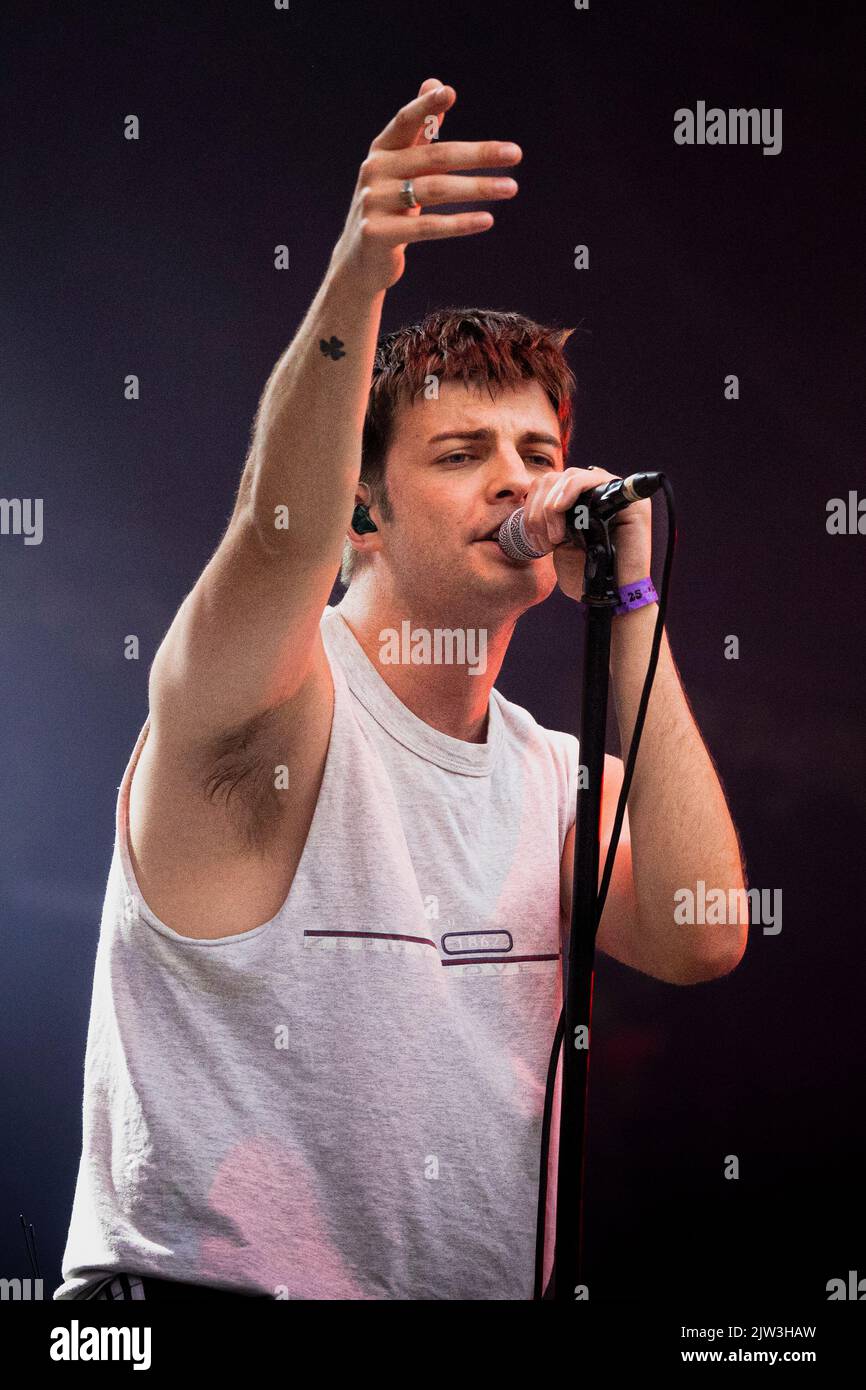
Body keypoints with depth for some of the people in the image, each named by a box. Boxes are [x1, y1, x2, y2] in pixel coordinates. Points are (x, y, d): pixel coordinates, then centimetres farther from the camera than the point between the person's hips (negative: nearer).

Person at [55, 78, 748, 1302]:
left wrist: (628, 605, -7)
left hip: (482, 1284, 5)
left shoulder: (562, 780, 10)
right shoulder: (275, 706, -6)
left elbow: (701, 941, -7)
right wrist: (355, 283, -42)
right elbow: (280, 532, -27)